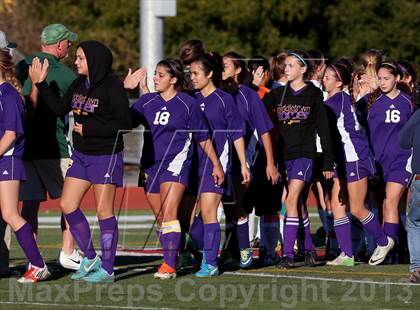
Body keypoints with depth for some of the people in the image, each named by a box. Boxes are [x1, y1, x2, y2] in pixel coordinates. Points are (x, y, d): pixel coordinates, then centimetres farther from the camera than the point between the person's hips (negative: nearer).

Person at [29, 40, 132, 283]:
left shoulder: (112, 87, -15)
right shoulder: (79, 84, 7)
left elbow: (125, 124, -18)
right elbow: (61, 108, 11)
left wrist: (88, 129, -18)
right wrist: (41, 84, 4)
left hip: (106, 156, -8)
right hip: (81, 154, 8)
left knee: (104, 211, -2)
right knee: (68, 205, 4)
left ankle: (107, 270, 5)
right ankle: (90, 258, 18)